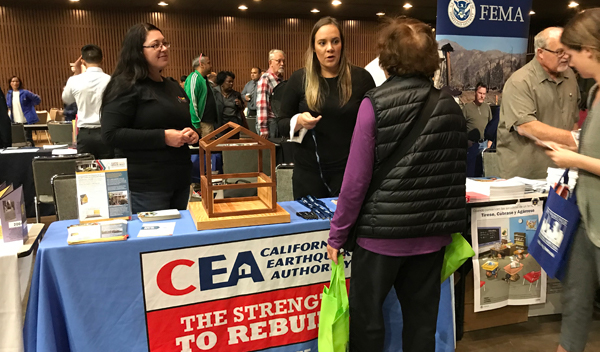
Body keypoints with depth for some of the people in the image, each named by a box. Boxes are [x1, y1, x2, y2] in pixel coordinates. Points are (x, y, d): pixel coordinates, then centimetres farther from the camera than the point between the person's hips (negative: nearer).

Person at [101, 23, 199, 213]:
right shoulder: (125, 86, -8)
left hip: (180, 179, 7)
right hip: (145, 185, -7)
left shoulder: (174, 86, 15)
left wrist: (191, 134, 2)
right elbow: (110, 134, -16)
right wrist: (162, 137, -21)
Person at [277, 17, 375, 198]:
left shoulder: (360, 77, -3)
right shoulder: (299, 79, -1)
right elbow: (281, 124, 4)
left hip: (350, 169, -1)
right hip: (308, 170, 1)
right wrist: (298, 121, -17)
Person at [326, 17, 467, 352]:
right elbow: (457, 172, 10)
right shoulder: (450, 105, 2)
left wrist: (338, 234, -4)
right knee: (422, 318, 17)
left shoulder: (375, 104, -12)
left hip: (383, 231, -4)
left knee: (367, 318, 13)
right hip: (433, 233, 5)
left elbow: (357, 178, -13)